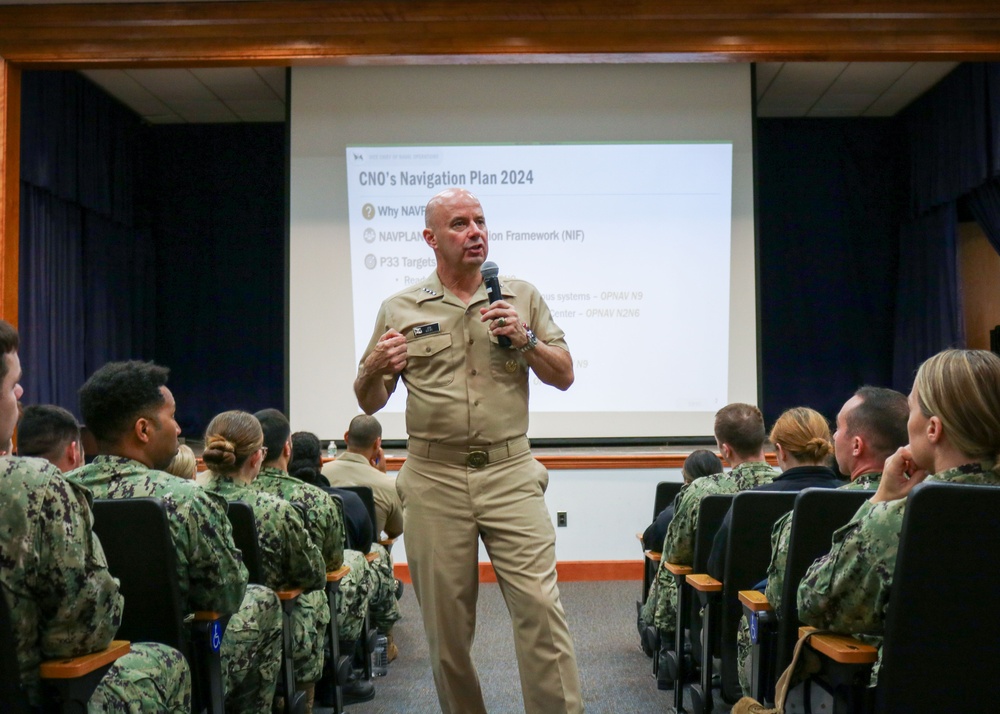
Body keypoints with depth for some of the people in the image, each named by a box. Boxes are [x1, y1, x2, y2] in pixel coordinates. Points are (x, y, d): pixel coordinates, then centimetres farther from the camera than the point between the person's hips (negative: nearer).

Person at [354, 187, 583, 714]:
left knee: (540, 606, -7)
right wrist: (375, 368, -13)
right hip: (433, 479, 0)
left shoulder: (521, 297, 10)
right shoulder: (399, 310, 8)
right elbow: (368, 403, 9)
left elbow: (564, 376, 10)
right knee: (446, 621, 7)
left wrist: (524, 339, -7)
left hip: (510, 474, 0)